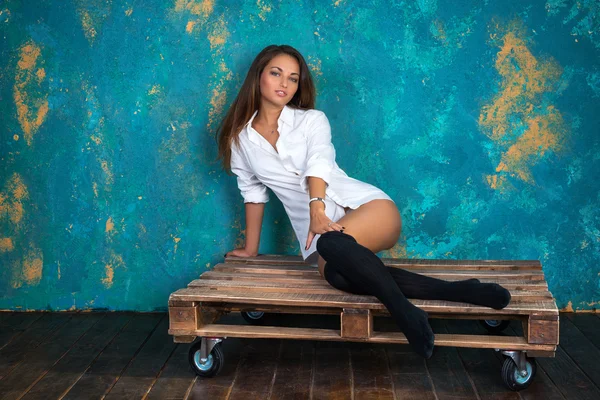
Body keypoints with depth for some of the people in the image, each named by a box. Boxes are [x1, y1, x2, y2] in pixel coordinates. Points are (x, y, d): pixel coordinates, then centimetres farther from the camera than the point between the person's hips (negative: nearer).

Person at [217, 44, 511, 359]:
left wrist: (317, 207, -30)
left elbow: (318, 164, -11)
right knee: (334, 274, -35)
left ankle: (400, 307, -27)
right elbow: (252, 192, 22)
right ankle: (452, 291, -34)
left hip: (363, 204, -2)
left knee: (332, 244, -39)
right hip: (316, 226, 2)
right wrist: (251, 248, 23)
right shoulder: (239, 139, 14)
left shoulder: (311, 120, 7)